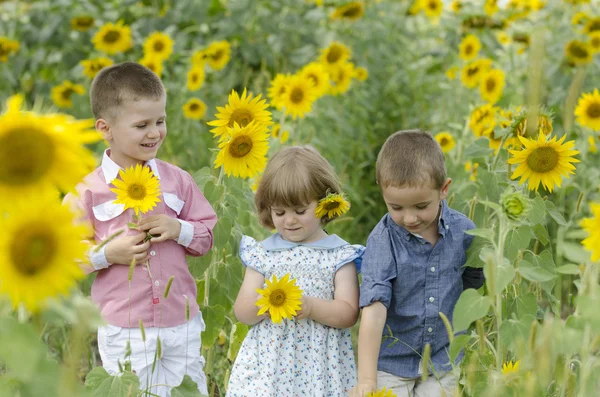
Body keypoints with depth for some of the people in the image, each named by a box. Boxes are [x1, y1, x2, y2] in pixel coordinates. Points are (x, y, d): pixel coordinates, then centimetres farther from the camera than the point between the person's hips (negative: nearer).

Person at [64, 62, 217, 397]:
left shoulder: (177, 180, 4)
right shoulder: (88, 191, -5)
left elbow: (209, 235, 9)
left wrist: (179, 229, -10)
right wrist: (107, 253, -17)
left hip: (182, 327, 3)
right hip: (125, 333, -3)